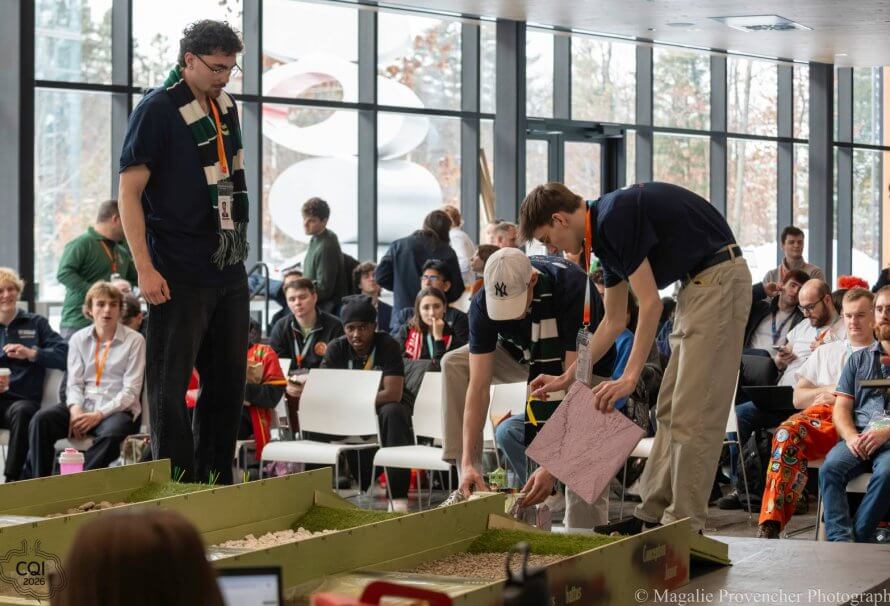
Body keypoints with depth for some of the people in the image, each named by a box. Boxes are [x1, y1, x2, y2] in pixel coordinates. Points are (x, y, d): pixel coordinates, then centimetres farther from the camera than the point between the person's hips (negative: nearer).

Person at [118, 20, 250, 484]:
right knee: (170, 385, -3)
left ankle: (216, 484, 20)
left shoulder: (224, 106, 12)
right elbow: (129, 193, -12)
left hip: (229, 271, 8)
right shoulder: (157, 110, -9)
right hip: (179, 276, -8)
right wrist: (145, 270, -19)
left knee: (229, 380, 11)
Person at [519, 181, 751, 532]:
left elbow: (650, 303, -19)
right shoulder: (604, 233, 12)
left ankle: (685, 525, -4)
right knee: (670, 411, 11)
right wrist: (567, 378, 20)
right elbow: (614, 322, 20)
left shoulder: (616, 217, -17)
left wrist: (630, 377, -18)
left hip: (718, 279, -10)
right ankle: (652, 515, 16)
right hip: (697, 285, 10)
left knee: (694, 414, -8)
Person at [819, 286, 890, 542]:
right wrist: (851, 437, -6)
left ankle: (858, 538, -32)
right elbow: (841, 408, 16)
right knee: (830, 468, -28)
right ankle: (839, 540, -38)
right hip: (858, 437, 3)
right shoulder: (859, 359, 25)